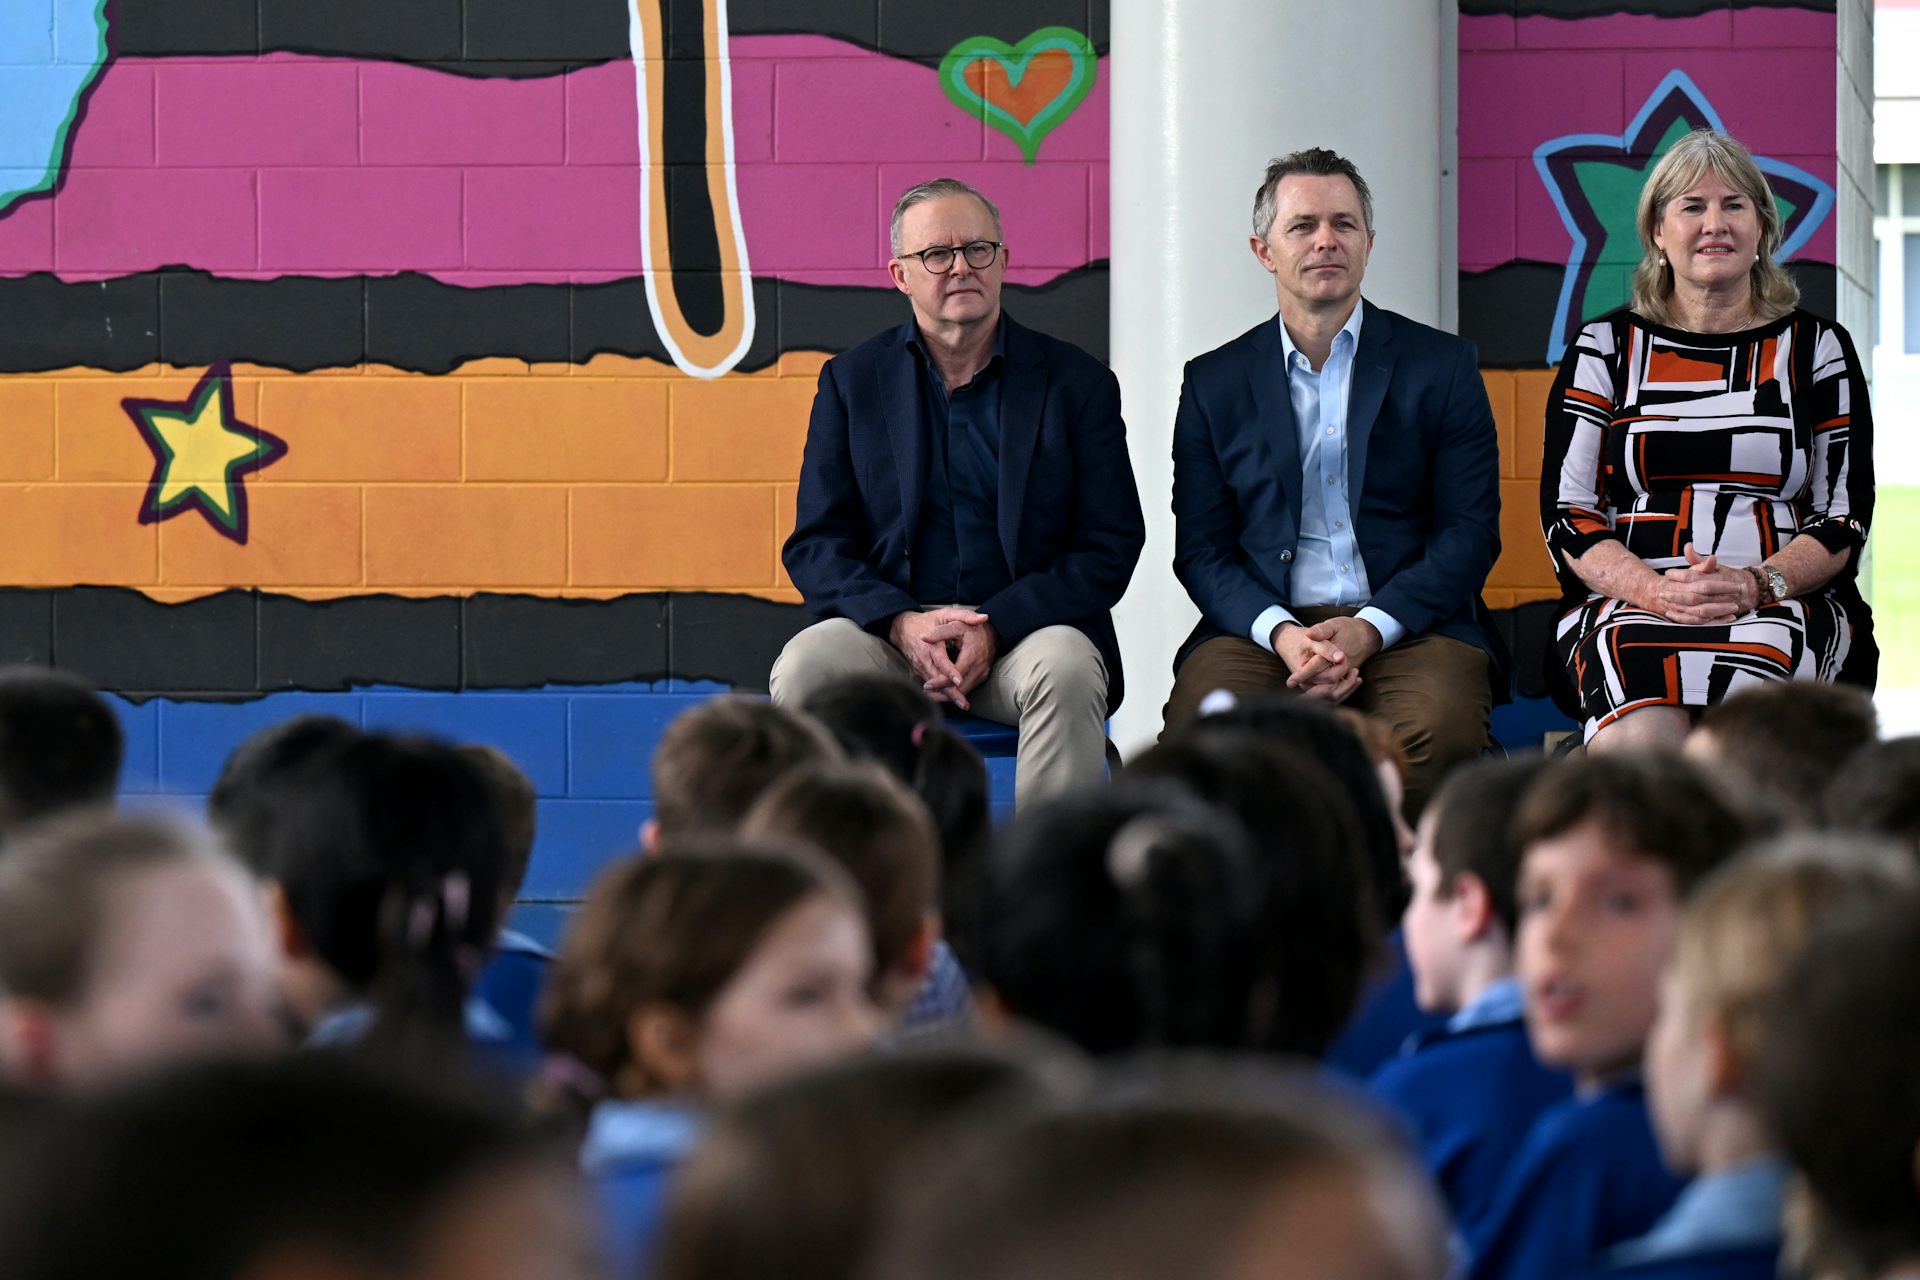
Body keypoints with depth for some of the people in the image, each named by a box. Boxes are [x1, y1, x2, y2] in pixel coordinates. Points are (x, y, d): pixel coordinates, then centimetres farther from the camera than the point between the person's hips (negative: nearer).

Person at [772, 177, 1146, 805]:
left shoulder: (1076, 382, 6)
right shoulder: (852, 380, 10)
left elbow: (1110, 548, 1)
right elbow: (815, 546, 5)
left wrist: (996, 629, -14)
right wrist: (902, 623, -15)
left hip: (1023, 627, -1)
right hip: (891, 628, 1)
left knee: (1064, 671, -35)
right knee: (803, 669, -30)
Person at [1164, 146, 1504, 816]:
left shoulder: (1442, 366, 11)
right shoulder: (1213, 383, 14)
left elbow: (1471, 531, 4)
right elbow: (1200, 548, 9)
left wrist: (1369, 628, -12)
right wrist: (1280, 632, -12)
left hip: (1408, 626, -1)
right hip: (1264, 626, 1)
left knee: (1438, 733, -35)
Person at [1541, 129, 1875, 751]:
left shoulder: (1817, 348, 15)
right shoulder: (1605, 348, 15)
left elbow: (1845, 519, 9)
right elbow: (1566, 513, 7)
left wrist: (1756, 585, -12)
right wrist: (1656, 591, -13)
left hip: (1782, 604, 0)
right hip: (1627, 602, 0)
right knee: (1642, 741, -38)